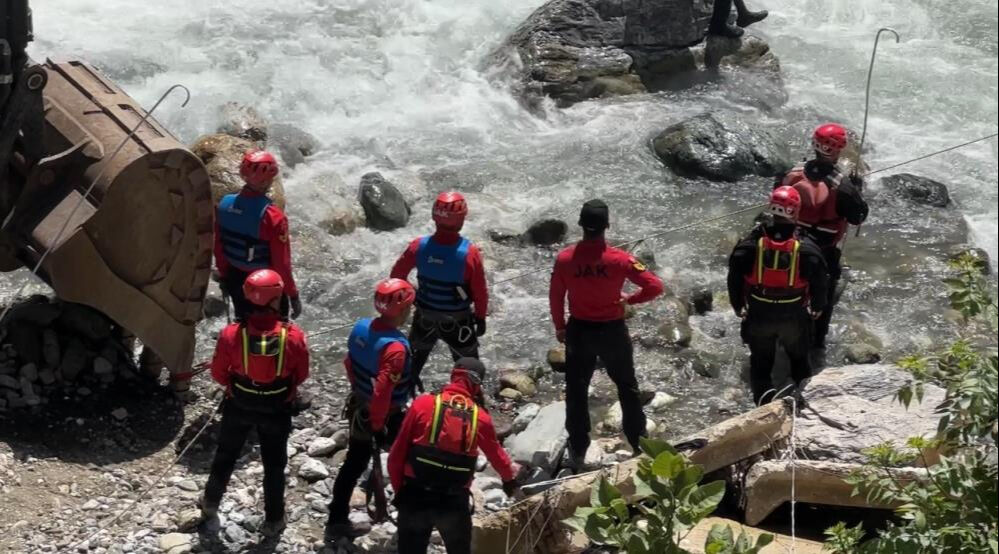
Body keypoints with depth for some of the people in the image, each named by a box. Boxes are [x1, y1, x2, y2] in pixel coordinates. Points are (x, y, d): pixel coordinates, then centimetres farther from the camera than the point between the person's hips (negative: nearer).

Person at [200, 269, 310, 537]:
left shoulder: (231, 334, -25)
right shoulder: (294, 336, -27)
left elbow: (218, 374, -10)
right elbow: (301, 375, -9)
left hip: (239, 404, 1)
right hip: (277, 408, -1)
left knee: (226, 453, 27)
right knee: (274, 464, 20)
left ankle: (211, 502, 48)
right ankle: (273, 520, 33)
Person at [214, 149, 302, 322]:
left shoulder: (224, 204, -12)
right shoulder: (272, 217, -30)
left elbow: (218, 247, 1)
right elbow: (282, 263, -24)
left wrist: (223, 275, 17)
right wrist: (293, 295, -11)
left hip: (236, 280, 5)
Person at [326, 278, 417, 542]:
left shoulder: (361, 328, -8)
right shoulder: (395, 346, -32)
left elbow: (349, 364, 8)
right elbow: (383, 390, -32)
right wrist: (378, 424, -21)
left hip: (359, 408, 7)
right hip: (388, 416, -7)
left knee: (354, 462, 20)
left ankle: (337, 521, 27)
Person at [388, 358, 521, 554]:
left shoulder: (423, 404, -5)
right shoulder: (480, 417, -1)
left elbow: (398, 452, -3)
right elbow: (496, 454, 18)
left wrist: (398, 488, 11)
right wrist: (509, 476, 39)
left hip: (415, 497, 0)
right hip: (454, 502, 1)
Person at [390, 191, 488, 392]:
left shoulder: (419, 246, -20)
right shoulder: (469, 252, -28)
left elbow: (397, 275, -5)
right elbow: (480, 292, -17)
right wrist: (481, 317, 0)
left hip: (425, 316, 3)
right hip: (457, 321, -3)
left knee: (417, 353, 28)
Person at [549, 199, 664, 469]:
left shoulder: (565, 259, -15)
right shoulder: (619, 259, -20)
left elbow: (555, 297, -4)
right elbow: (655, 286, -18)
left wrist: (559, 326, 12)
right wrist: (629, 299, 0)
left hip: (578, 330, 1)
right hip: (612, 330, -1)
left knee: (576, 391, 16)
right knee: (627, 387, 19)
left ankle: (577, 451, 22)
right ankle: (639, 443, 29)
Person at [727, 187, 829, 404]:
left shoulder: (749, 246, -16)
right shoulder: (808, 249, -16)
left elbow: (734, 279, -6)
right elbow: (820, 282, -5)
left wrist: (739, 307, 12)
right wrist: (817, 308, 15)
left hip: (758, 315, 0)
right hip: (795, 317, 0)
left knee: (760, 362, 17)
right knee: (799, 359, 24)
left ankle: (764, 397, 1)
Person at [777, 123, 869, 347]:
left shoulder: (794, 173, -15)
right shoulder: (842, 185, -26)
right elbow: (858, 216, -13)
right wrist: (858, 189, -1)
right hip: (826, 250, -4)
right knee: (824, 292, 17)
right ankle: (817, 338, 28)